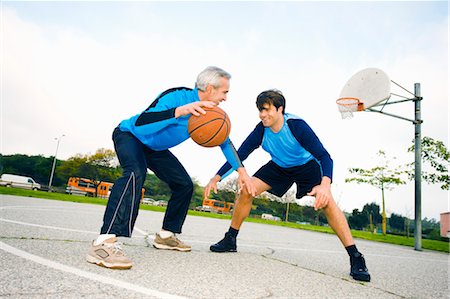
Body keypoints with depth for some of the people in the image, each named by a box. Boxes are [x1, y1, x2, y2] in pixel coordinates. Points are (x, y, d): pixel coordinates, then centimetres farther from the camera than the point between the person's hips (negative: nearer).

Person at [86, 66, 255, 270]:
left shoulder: (210, 113, -11)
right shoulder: (176, 97, -32)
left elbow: (224, 142, 1)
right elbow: (140, 124, -43)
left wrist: (241, 171, -4)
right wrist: (179, 111, -54)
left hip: (154, 148, 8)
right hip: (129, 135, -7)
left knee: (185, 185, 2)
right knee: (136, 173, -37)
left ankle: (165, 236, 17)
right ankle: (104, 243, -42)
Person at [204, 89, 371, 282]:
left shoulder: (297, 125, -33)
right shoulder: (261, 130, -22)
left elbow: (324, 156, -37)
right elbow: (239, 155, -17)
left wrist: (325, 184, -55)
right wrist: (217, 178, -26)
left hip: (307, 165, -3)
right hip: (279, 166, 4)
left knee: (326, 200, -28)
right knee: (247, 190, -14)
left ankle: (355, 257, -17)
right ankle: (230, 240, 2)